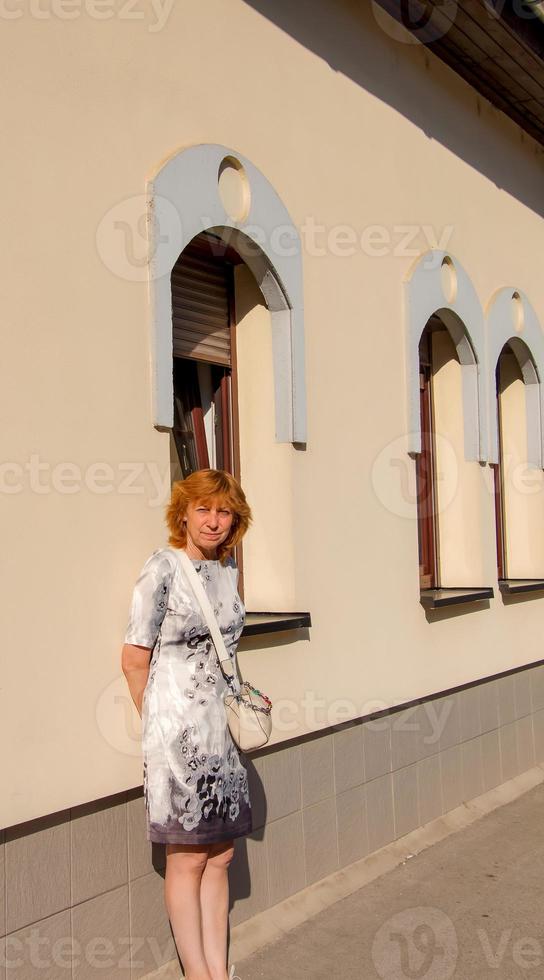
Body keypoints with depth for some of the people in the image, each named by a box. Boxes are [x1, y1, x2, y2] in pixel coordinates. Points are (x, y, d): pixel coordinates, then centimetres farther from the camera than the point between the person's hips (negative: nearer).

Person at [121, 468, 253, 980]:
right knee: (188, 858, 4)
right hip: (178, 730, -7)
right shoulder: (162, 568, -12)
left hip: (223, 727, 7)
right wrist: (162, 724, -2)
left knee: (220, 855, 12)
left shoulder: (228, 568, 8)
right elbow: (135, 660, -11)